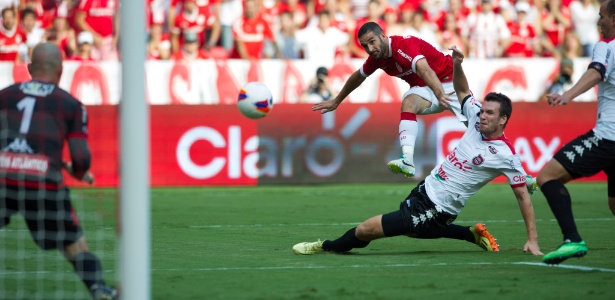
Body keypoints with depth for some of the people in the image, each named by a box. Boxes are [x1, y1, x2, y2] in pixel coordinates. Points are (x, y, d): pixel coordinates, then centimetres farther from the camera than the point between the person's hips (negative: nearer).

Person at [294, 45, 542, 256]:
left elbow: (523, 196, -13)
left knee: (366, 230, -5)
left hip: (436, 209, -9)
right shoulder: (477, 119, 0)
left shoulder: (505, 155, -19)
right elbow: (462, 90, 16)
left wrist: (532, 240, -15)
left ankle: (328, 247, 23)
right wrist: (457, 65, -4)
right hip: (426, 189, 9)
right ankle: (474, 234, 33)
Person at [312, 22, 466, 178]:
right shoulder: (376, 57, -4)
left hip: (449, 82, -5)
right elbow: (358, 77, 18)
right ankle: (407, 161, -43)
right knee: (408, 103, -27)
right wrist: (336, 101, 29)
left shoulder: (404, 46, -30)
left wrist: (440, 95, -65)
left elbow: (425, 71, -48)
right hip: (424, 88, 5)